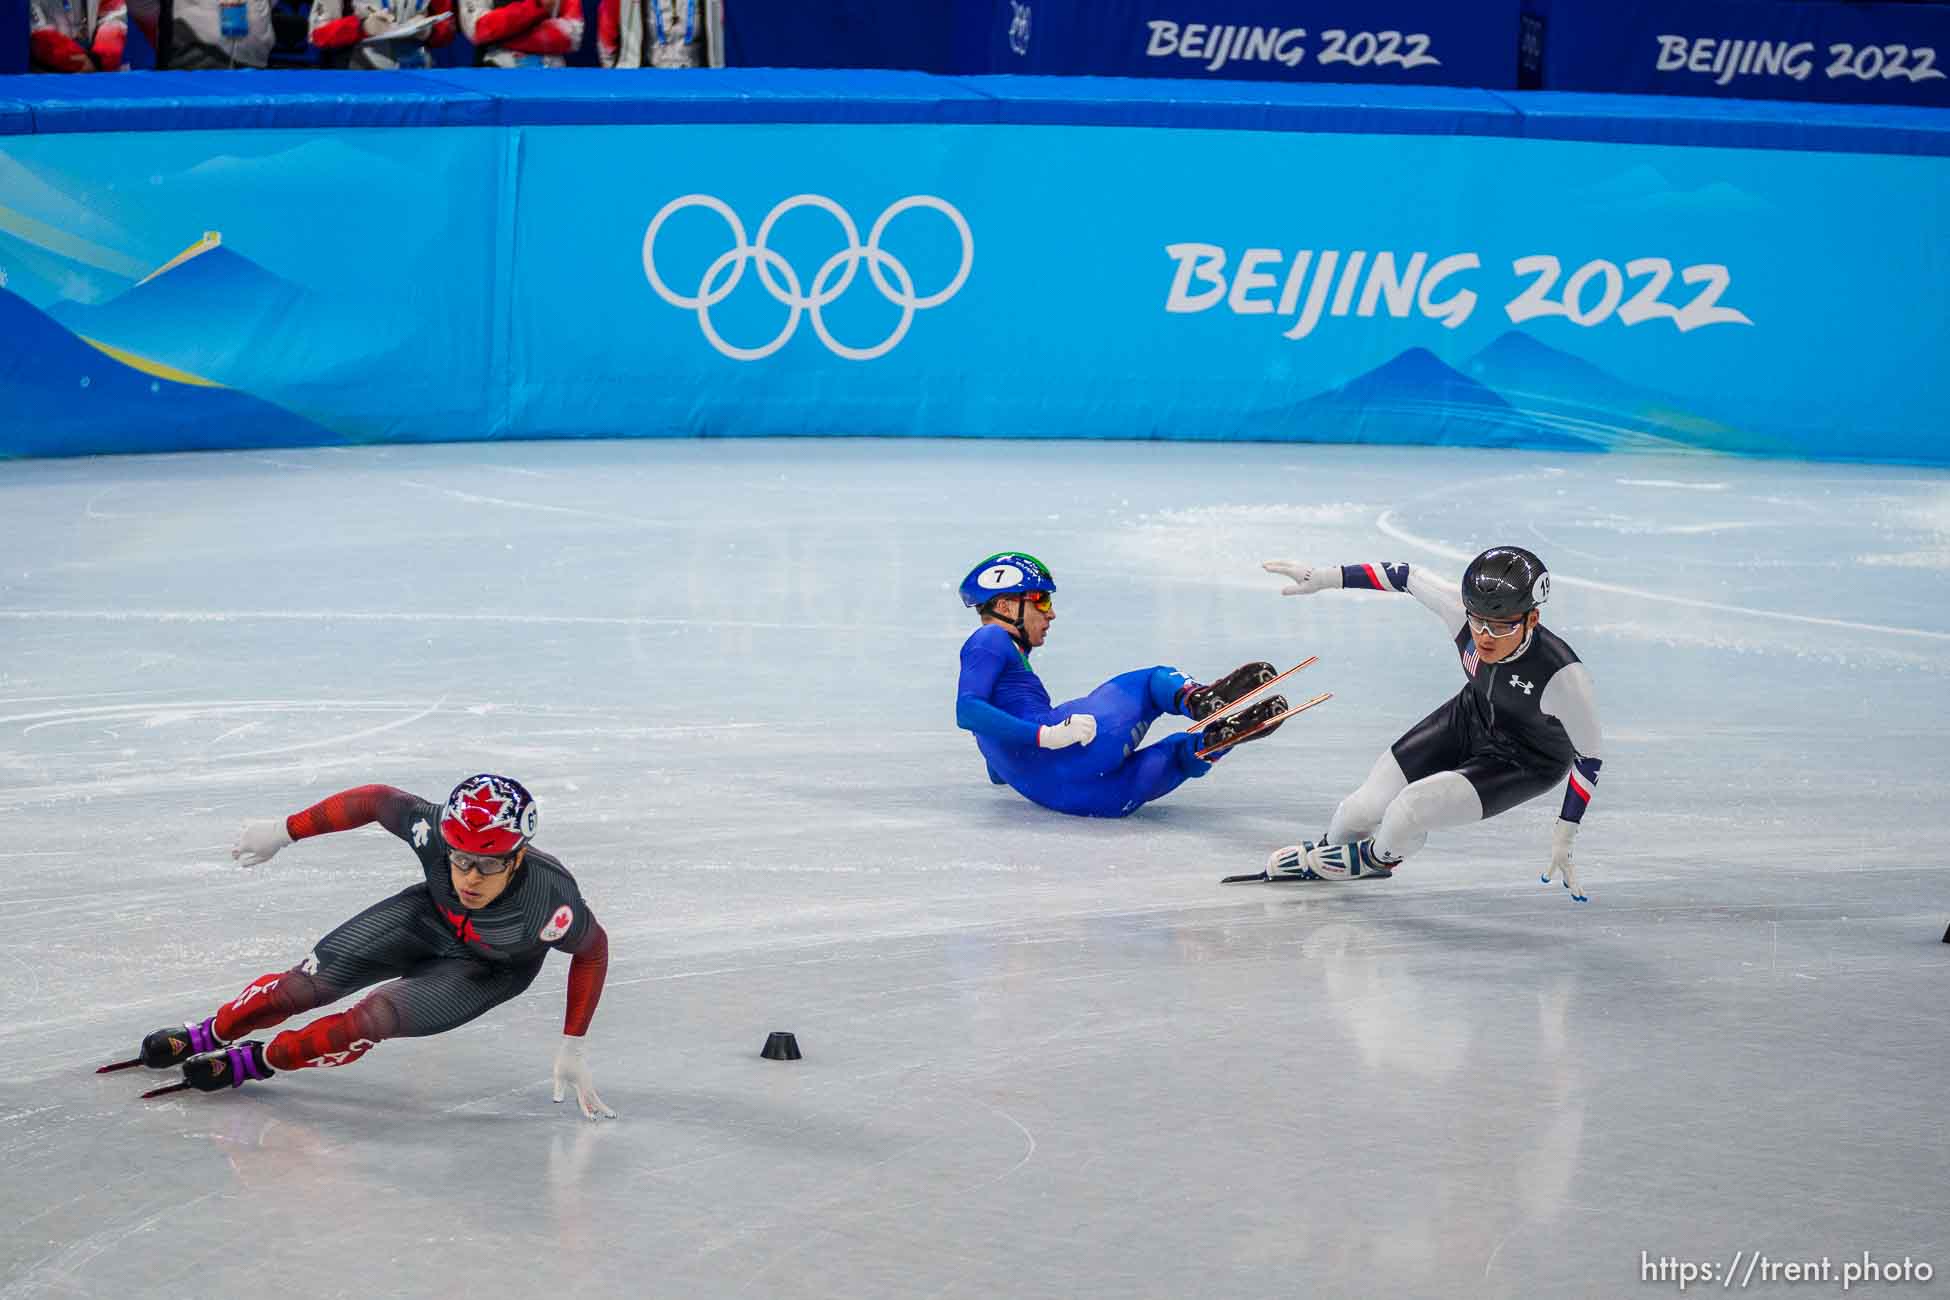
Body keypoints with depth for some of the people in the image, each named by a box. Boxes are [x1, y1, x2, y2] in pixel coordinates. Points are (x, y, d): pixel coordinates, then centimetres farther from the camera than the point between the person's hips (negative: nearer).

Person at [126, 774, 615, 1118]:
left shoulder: (550, 901, -42)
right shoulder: (433, 829, -37)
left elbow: (594, 950, -21)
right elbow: (377, 799, -17)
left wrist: (572, 1048, -17)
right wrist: (283, 830, -10)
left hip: (491, 969, -3)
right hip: (429, 916, 3)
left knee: (373, 1020, -19)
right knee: (306, 984, -1)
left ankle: (258, 1061, 7)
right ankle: (208, 1035, 28)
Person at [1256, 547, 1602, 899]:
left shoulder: (1563, 676, -40)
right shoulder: (1462, 608, -31)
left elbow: (1589, 757, -23)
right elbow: (1406, 577, -11)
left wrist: (1564, 838, -17)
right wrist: (1326, 576, -8)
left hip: (1526, 764, -4)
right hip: (1470, 717, 4)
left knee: (1408, 811, -20)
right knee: (1364, 808, 4)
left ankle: (1378, 858, 18)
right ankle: (1331, 847, 42)